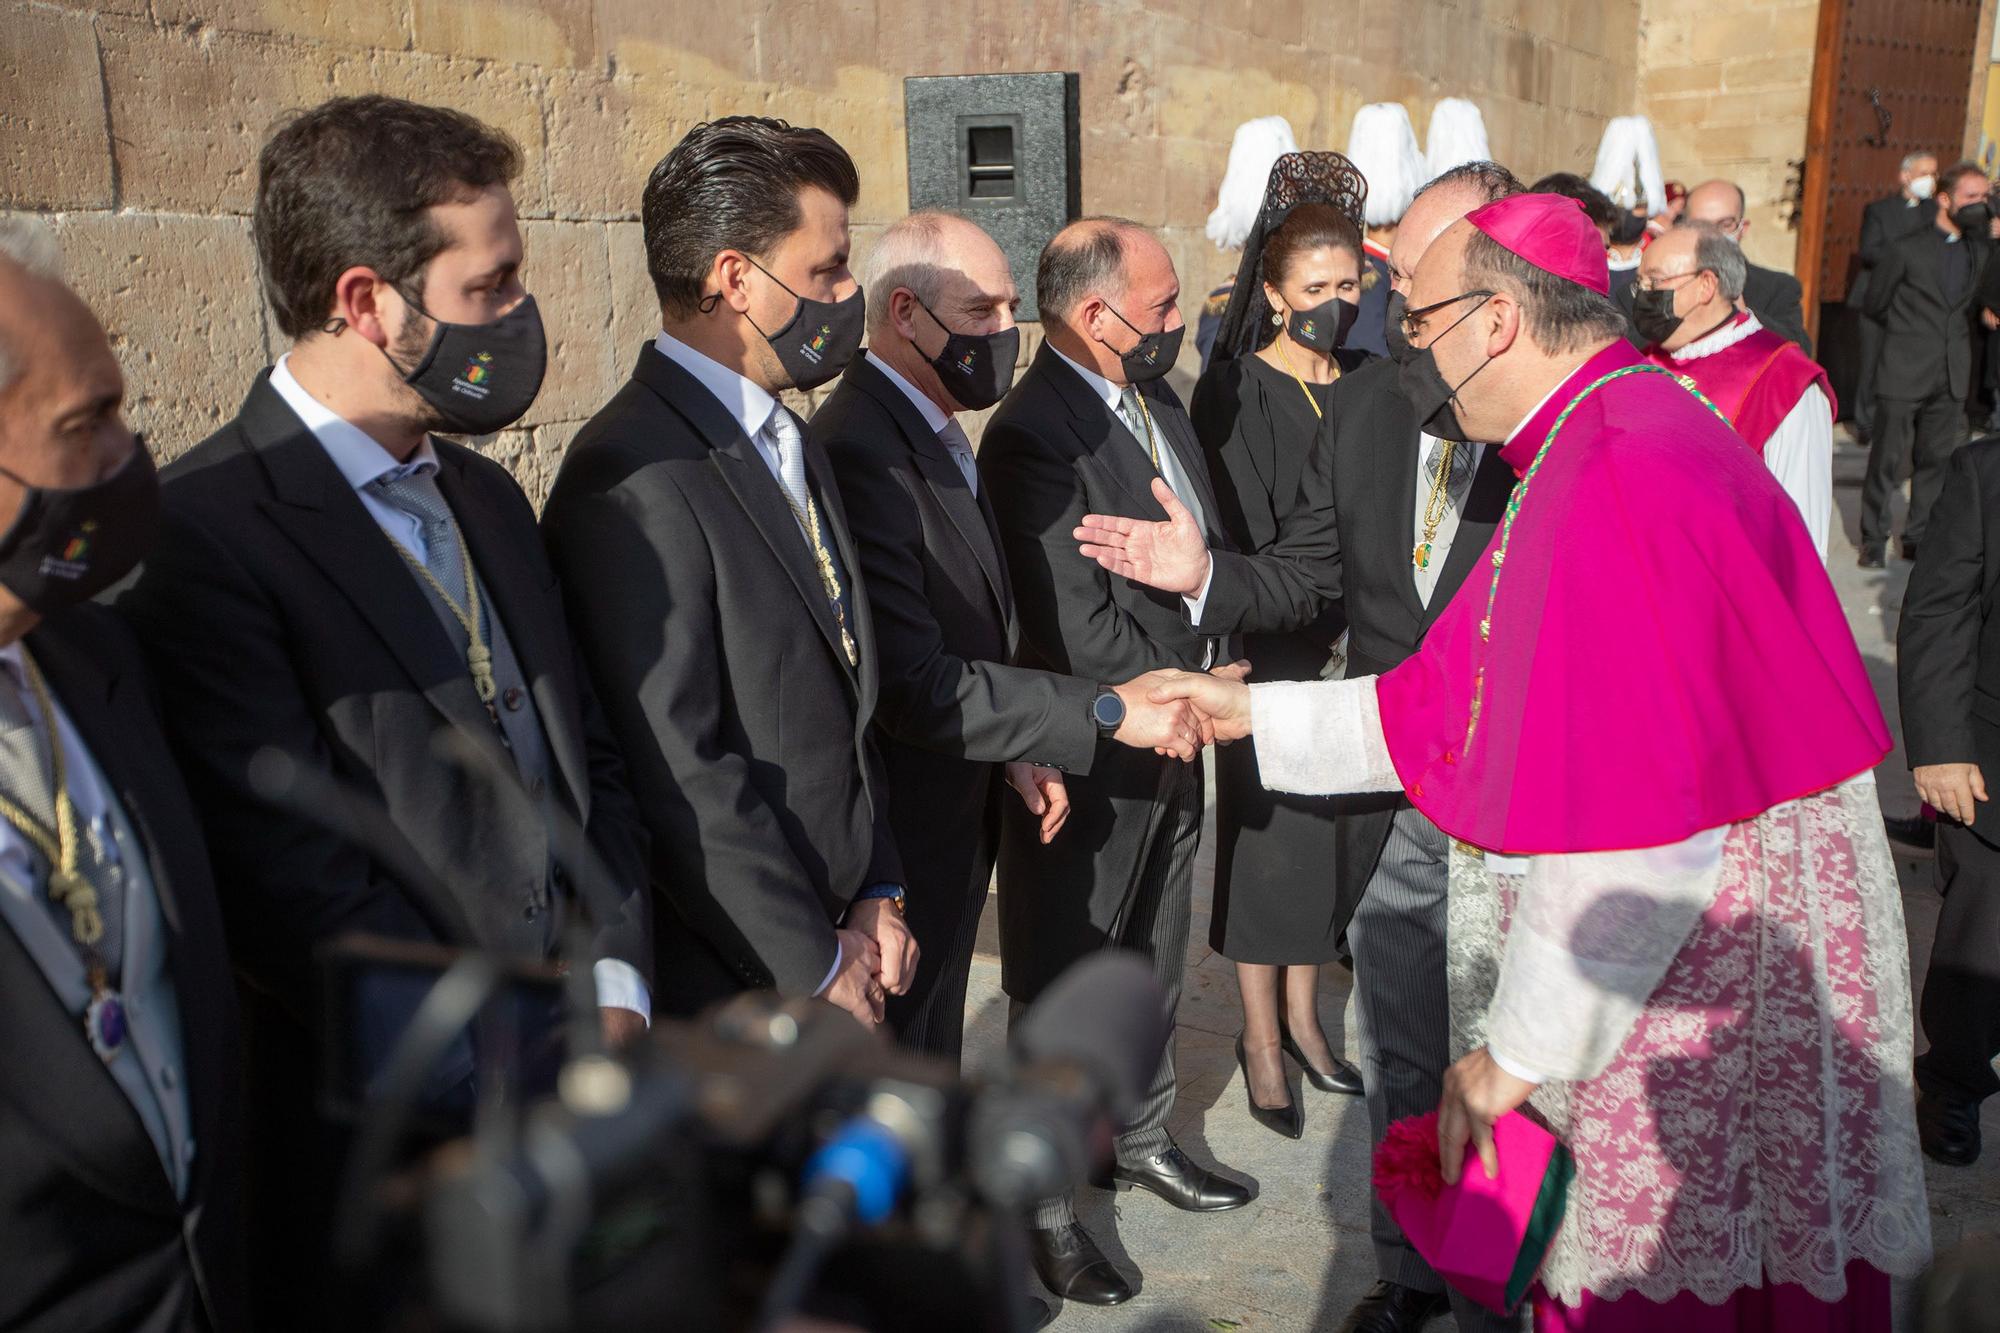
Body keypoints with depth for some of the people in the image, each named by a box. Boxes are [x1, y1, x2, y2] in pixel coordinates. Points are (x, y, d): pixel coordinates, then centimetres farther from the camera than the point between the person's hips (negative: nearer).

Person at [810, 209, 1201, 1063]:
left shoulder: (934, 433, 9)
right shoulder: (857, 453, -25)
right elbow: (916, 685, -29)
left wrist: (1017, 751, 2)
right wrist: (1107, 710, -24)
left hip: (956, 820, 9)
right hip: (901, 831, -9)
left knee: (931, 1038, 23)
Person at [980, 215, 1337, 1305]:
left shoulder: (1157, 407, 5)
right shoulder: (1033, 436, -23)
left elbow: (1221, 571, 3)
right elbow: (1085, 638, -26)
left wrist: (1203, 579, -19)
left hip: (1169, 744, 8)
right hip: (1090, 765, -8)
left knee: (1152, 970, 23)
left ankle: (1143, 1140, 44)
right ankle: (1048, 1202, 28)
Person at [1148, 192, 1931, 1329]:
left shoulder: (1622, 479, -24)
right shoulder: (1601, 445, 11)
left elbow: (1630, 821, -27)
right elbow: (1459, 699, 16)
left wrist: (1524, 1047, -19)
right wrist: (1256, 711, 18)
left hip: (1690, 1014, -9)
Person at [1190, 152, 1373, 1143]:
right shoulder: (1236, 389, -11)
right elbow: (1251, 539, -14)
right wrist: (1332, 615, -16)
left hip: (1355, 649, 5)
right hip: (1274, 652, -5)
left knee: (1330, 833, 13)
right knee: (1268, 834, 6)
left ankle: (1300, 1016, 31)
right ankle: (1261, 1038, 22)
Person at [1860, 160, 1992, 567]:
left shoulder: (1980, 251, 8)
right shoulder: (1907, 250, -5)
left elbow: (1972, 303, 17)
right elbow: (1875, 304, 3)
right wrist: (1909, 332, 11)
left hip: (1951, 377, 5)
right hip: (1904, 374, -4)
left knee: (1937, 461, 9)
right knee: (1887, 460, 2)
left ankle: (1919, 539, 20)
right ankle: (1873, 540, 12)